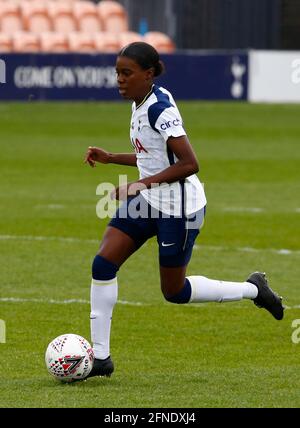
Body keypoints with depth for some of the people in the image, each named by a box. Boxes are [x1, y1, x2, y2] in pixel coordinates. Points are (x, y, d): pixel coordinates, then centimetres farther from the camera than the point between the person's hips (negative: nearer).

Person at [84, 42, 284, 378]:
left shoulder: (159, 109, -23)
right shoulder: (141, 103, 6)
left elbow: (189, 164, -27)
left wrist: (142, 183, -27)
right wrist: (109, 158, 11)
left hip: (178, 208, -9)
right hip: (147, 200, 9)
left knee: (174, 292, 5)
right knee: (103, 263, -4)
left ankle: (252, 290, 26)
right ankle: (100, 356, 1)